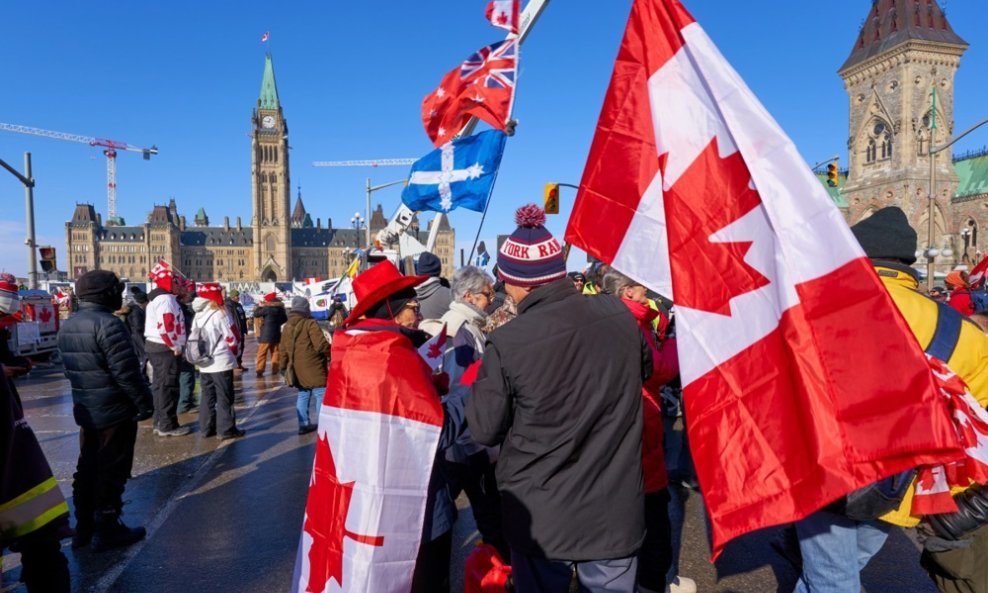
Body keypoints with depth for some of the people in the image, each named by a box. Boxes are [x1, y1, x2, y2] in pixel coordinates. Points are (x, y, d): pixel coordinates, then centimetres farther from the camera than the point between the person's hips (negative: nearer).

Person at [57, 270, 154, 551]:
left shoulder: (68, 325, 9)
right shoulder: (107, 324, -21)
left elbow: (70, 368, 17)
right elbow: (126, 371, -23)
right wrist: (144, 403, -14)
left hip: (85, 410, 9)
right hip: (115, 411, -9)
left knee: (88, 467, 18)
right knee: (112, 470, 2)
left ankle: (83, 527, 28)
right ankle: (107, 529, 11)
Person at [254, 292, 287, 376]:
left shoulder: (267, 308, -15)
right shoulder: (280, 308, 5)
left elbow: (256, 314, -7)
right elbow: (285, 319, 19)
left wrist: (259, 306, 7)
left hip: (266, 334, -6)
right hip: (276, 334, 6)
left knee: (262, 353, 0)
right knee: (275, 353, 11)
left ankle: (260, 371, -4)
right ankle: (275, 370, 12)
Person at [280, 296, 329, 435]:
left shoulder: (286, 327, 10)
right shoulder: (310, 324, -12)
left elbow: (284, 351, 14)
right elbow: (321, 345, -19)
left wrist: (285, 367, 23)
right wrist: (331, 354, -3)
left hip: (297, 370, 7)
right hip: (313, 369, -7)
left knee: (303, 395, 17)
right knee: (321, 396, 0)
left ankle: (303, 424, 20)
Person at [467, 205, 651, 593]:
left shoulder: (506, 343, -22)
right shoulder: (618, 314, -10)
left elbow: (484, 430, -9)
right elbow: (644, 370, 11)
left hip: (540, 517, -2)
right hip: (615, 511, 3)